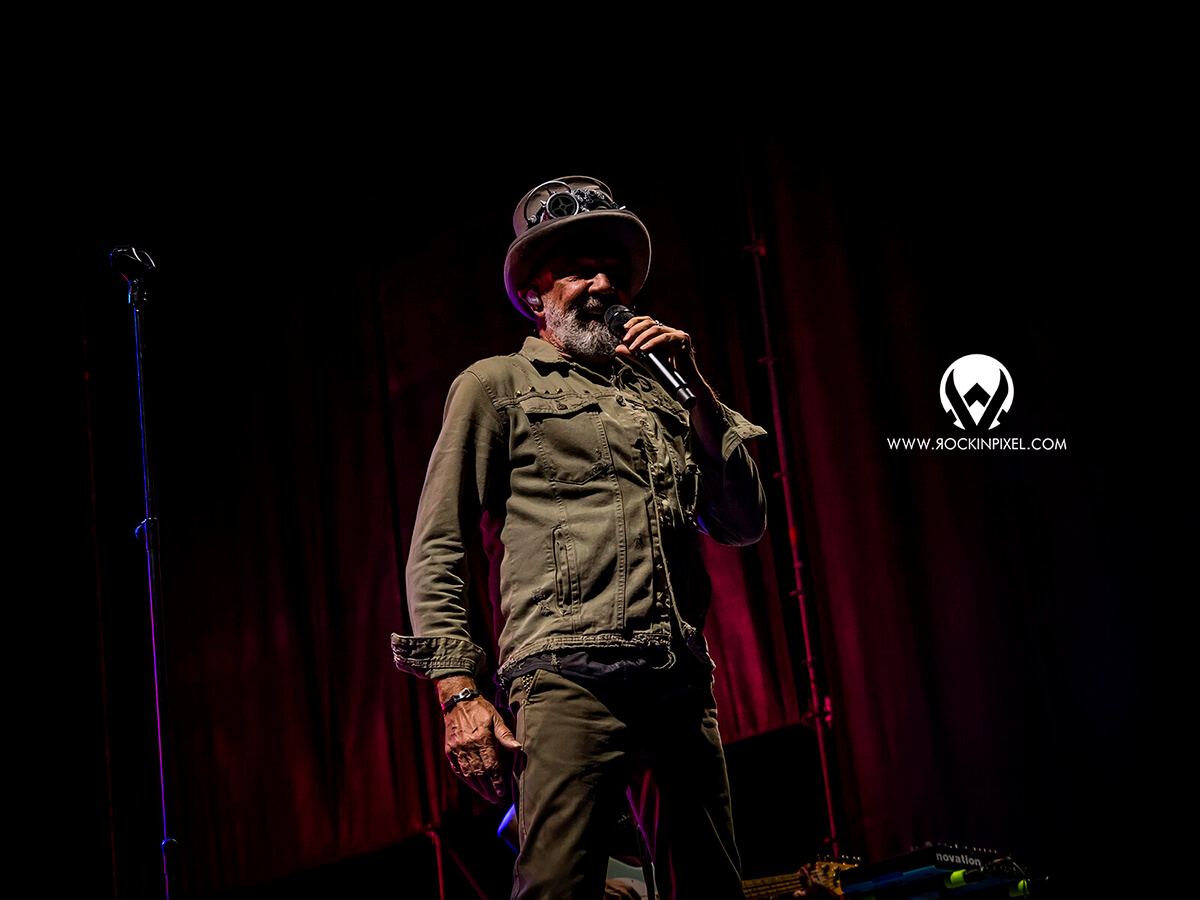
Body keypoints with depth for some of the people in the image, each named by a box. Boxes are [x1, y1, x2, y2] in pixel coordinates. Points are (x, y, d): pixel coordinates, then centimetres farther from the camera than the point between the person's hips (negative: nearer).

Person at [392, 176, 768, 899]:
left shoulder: (659, 396, 25)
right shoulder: (497, 385, 13)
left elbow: (745, 524, 18)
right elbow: (439, 545, 5)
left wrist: (696, 387, 9)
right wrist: (458, 690, -7)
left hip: (684, 688, 5)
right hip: (568, 678, -5)